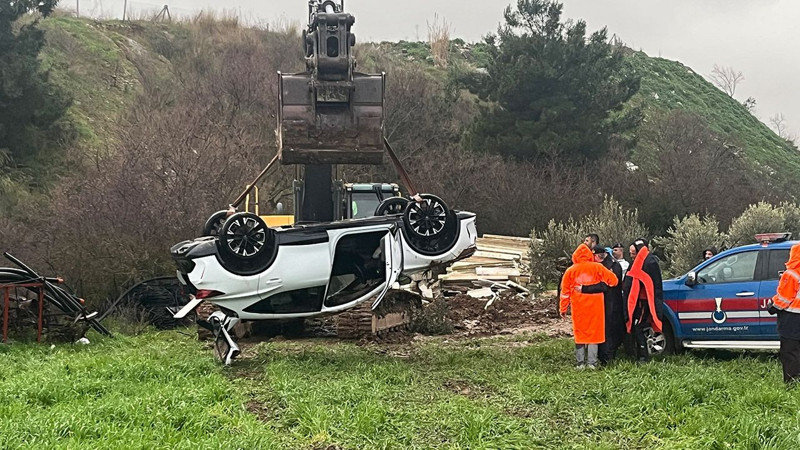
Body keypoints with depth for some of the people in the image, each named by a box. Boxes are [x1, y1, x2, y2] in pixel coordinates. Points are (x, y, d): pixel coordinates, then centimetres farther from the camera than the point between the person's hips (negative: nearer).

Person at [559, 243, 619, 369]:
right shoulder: (597, 267, -2)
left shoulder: (571, 270, 2)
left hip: (578, 307, 1)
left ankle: (580, 363, 8)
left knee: (580, 333, 9)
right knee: (593, 332, 6)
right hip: (595, 306, -1)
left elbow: (565, 291, 4)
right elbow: (613, 280, -3)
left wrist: (563, 308, 11)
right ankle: (592, 363, 3)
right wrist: (602, 286, 18)